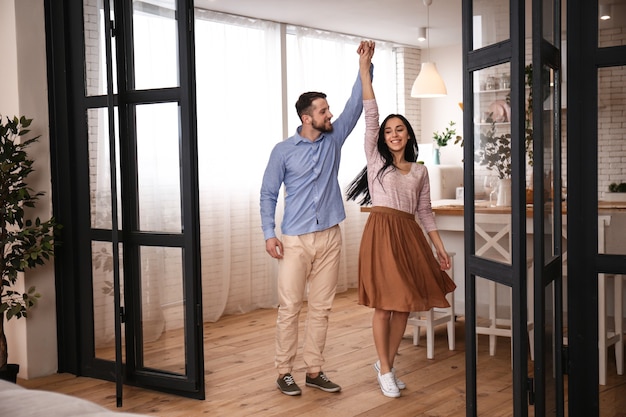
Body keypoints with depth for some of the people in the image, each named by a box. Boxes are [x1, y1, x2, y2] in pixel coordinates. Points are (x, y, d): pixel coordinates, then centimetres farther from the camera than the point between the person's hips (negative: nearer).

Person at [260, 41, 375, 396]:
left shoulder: (334, 139, 7)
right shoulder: (283, 151, -2)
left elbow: (355, 106, -2)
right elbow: (268, 194, 1)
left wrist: (365, 68, -13)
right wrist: (269, 234, -8)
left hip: (330, 237, 4)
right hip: (295, 240, -4)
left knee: (322, 308, 7)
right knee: (290, 307, -2)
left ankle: (315, 371, 16)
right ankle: (284, 371, 8)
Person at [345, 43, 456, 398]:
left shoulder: (420, 171, 14)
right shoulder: (375, 159, 5)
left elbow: (425, 211, 16)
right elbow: (371, 115, -2)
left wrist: (440, 248, 11)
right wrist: (364, 68, -7)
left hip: (410, 236, 4)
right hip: (381, 233, -4)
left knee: (404, 305, 6)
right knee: (384, 305, -2)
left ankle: (387, 363, 23)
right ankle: (385, 370, 10)